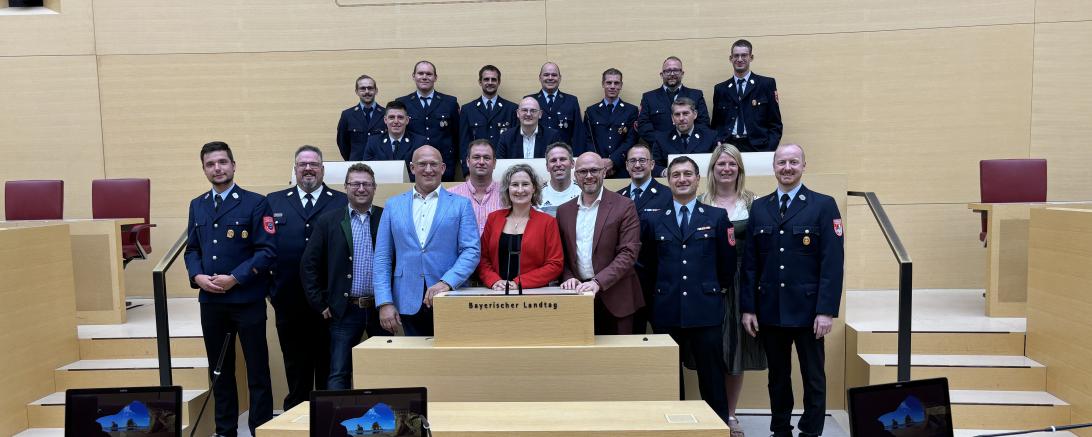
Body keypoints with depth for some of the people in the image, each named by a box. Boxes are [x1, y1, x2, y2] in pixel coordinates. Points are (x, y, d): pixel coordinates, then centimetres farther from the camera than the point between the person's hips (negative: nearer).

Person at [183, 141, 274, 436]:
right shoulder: (197, 206, 12)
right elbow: (191, 249, 14)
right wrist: (197, 276, -5)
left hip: (247, 299, -5)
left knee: (257, 368, 3)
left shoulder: (255, 203, -5)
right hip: (210, 301, 5)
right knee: (219, 369, 14)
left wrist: (235, 278, -17)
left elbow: (268, 251, -11)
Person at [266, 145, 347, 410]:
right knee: (296, 371, 14)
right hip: (290, 303, 2)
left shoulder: (343, 203, 4)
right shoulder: (274, 202, 10)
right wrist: (268, 288, 0)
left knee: (329, 371, 7)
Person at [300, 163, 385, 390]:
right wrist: (320, 304, 0)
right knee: (339, 375, 3)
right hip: (345, 311, 0)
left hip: (381, 309, 0)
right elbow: (309, 265, 4)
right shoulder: (328, 221, 3)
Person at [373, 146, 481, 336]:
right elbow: (382, 257, 6)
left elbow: (472, 251, -4)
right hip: (408, 302, 2)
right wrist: (385, 302, -3)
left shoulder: (461, 204, 3)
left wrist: (447, 282, -18)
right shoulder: (393, 205, 9)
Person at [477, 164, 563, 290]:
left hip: (534, 293, -2)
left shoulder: (547, 222, 3)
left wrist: (519, 282, -8)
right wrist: (494, 281, -6)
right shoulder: (493, 218, 10)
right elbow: (483, 258, 11)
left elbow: (555, 264, -1)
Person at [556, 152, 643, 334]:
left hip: (614, 298, -3)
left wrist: (598, 282, -19)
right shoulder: (564, 210, 10)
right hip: (578, 294, 3)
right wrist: (568, 278, -7)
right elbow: (561, 254, 12)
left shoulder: (624, 207, -3)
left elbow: (628, 253, -10)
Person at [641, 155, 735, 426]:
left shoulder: (717, 217, 4)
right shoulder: (653, 219, 7)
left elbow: (727, 261, 10)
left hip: (705, 310, -1)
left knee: (712, 378, 5)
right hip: (666, 311, 1)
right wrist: (663, 286, 7)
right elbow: (649, 261, 13)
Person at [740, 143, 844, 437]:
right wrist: (747, 308, 1)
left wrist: (827, 310, -13)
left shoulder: (823, 205, -2)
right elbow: (750, 263, 6)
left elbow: (832, 263, -7)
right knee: (777, 376, 12)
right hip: (769, 310, 3)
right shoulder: (758, 208, 8)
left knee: (813, 377, 7)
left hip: (807, 308, -3)